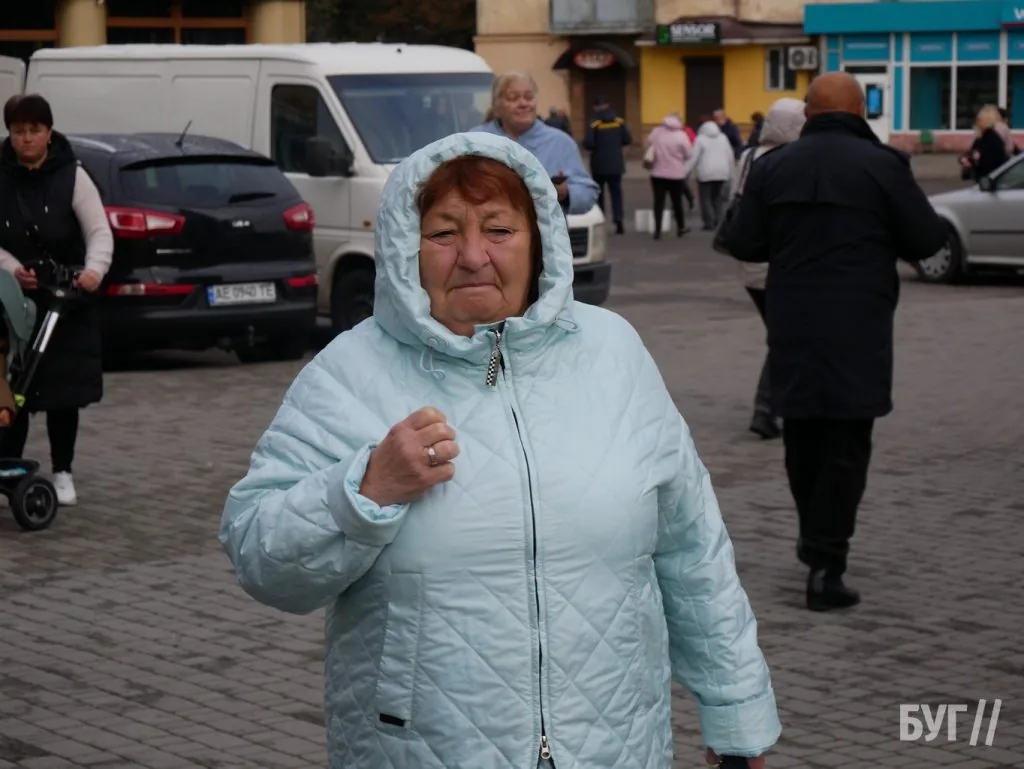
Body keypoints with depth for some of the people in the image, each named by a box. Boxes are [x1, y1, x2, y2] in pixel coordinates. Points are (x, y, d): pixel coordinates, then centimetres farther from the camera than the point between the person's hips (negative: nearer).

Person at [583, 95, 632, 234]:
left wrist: (596, 146, 2)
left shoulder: (594, 124, -12)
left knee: (598, 192, 12)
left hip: (599, 164, -2)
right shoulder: (619, 122, -2)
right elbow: (628, 140, -1)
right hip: (616, 164, 2)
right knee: (616, 192, 6)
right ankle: (619, 220, -9)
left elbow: (587, 144, -20)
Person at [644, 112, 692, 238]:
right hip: (676, 174, -1)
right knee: (677, 201, 13)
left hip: (658, 173, 2)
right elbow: (689, 154, -6)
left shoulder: (655, 132, -2)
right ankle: (681, 228, 25)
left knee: (659, 201, 2)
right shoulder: (681, 136, -11)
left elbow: (648, 147, 9)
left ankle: (657, 230, -6)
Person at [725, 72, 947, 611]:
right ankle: (826, 567, -5)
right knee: (845, 444, 0)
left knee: (802, 437, 20)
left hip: (793, 325, 4)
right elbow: (926, 239, -6)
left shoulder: (772, 167, 3)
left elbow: (743, 244, 4)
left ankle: (814, 537, 35)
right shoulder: (882, 165, -8)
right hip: (858, 329, -4)